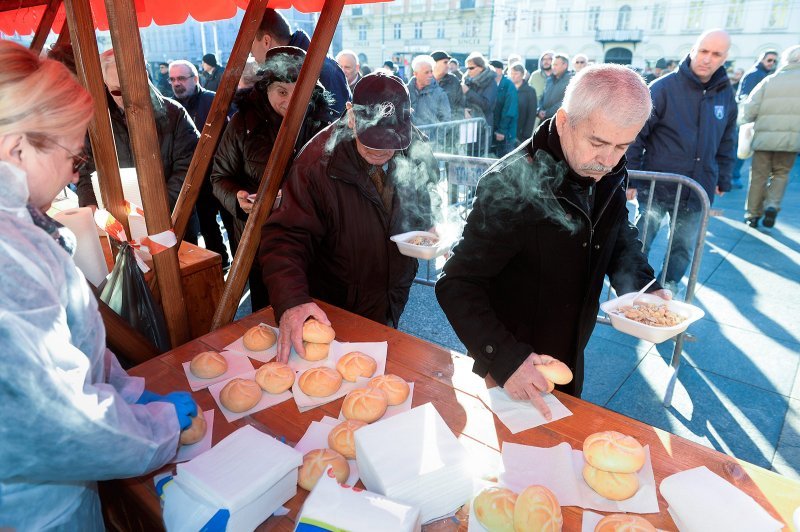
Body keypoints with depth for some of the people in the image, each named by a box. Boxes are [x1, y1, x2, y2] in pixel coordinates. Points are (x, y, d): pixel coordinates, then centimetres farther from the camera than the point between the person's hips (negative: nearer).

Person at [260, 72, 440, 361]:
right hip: (334, 309, -3)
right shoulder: (318, 162, -25)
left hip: (393, 302, 4)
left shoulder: (418, 153, -12)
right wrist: (291, 300, -45)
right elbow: (286, 236, -29)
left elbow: (427, 208, 8)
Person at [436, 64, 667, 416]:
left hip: (572, 359, 7)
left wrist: (642, 288, -7)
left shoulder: (608, 172, -8)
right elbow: (456, 286, -27)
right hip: (512, 374, -6)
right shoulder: (512, 185, -29)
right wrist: (504, 360, -37)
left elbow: (619, 234, 11)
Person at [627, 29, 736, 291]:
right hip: (656, 186, -4)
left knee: (684, 247, 13)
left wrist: (723, 180, 16)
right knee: (641, 242, 5)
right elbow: (636, 134, -11)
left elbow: (726, 142, 16)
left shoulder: (726, 95, 6)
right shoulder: (663, 88, -10)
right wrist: (631, 178, -13)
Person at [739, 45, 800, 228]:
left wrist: (745, 123, 13)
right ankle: (772, 205, -4)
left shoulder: (770, 80, 2)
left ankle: (752, 213, 13)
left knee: (759, 175, 9)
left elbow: (749, 108, -3)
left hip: (765, 137, 0)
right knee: (781, 174, 16)